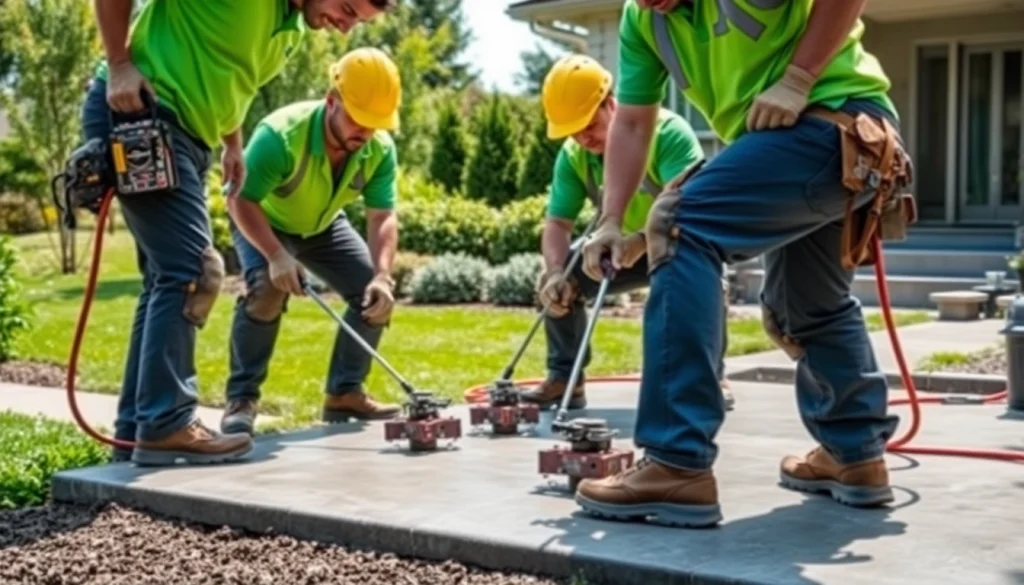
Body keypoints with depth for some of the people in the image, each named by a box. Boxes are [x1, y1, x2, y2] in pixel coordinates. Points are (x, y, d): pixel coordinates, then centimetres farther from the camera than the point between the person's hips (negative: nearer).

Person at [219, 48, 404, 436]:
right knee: (267, 288, -31)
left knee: (377, 296, -8)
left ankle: (345, 393, 5)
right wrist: (276, 255, -50)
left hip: (323, 226, 5)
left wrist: (382, 275, -41)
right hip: (262, 221, -5)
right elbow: (241, 201, -37)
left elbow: (383, 218, -25)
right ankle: (242, 398, -19)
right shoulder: (281, 133, -38)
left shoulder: (381, 150, -24)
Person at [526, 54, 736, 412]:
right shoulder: (573, 156, -13)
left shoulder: (667, 131, -31)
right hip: (627, 248, 5)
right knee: (555, 282, -14)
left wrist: (643, 240, -62)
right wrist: (557, 273, -35)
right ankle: (564, 378, -3)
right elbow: (557, 223, -14)